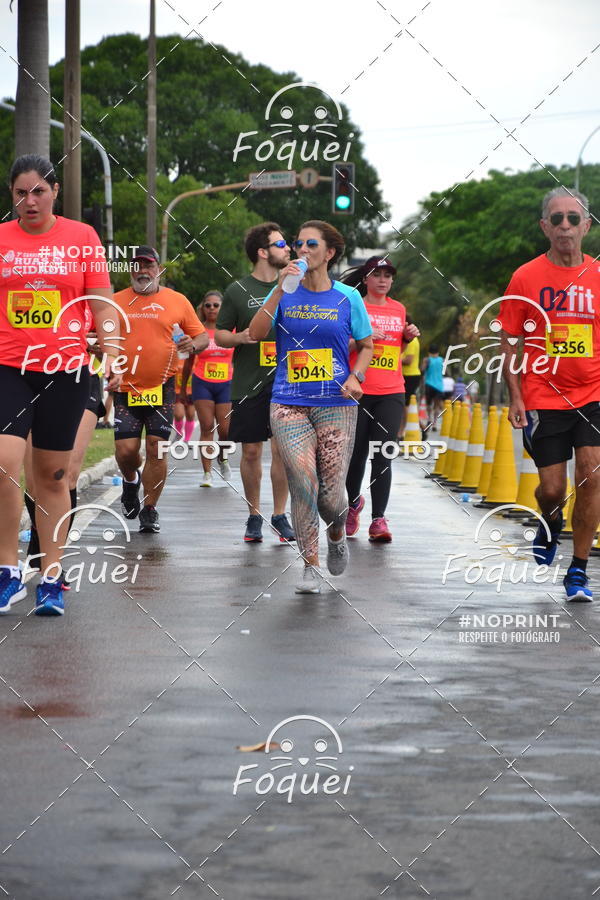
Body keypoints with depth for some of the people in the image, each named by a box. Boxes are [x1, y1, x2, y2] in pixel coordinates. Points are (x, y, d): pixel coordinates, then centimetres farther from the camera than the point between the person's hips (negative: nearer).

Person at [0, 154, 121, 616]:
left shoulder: (82, 237, 4)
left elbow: (103, 305, 6)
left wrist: (112, 356, -5)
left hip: (66, 369, 0)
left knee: (53, 474, 6)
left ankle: (51, 580, 14)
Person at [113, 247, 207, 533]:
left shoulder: (177, 301, 6)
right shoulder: (115, 302, 7)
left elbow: (202, 336, 11)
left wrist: (193, 344, -11)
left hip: (162, 389, -1)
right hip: (126, 389, 1)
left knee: (157, 450, -4)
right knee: (125, 450, -5)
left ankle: (149, 510, 9)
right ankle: (131, 481, 30)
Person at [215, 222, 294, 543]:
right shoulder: (238, 291, 2)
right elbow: (219, 335, 5)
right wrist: (239, 337, -14)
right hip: (248, 384, -1)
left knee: (283, 449, -3)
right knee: (251, 451, 3)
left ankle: (280, 516, 7)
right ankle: (254, 515, 15)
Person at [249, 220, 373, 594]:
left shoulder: (348, 297, 5)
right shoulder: (285, 293, 6)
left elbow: (366, 345, 14)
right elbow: (256, 334, -6)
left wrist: (356, 377, -4)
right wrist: (280, 290, -12)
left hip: (336, 404, 0)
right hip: (289, 404, 0)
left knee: (332, 493, -4)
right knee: (303, 482, -14)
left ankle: (337, 537, 31)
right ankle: (311, 566, -3)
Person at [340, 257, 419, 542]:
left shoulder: (399, 309, 13)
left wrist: (409, 337, 6)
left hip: (391, 393, 2)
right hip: (357, 391, -2)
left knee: (382, 455, -8)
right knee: (357, 453, 4)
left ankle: (378, 519, -8)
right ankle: (353, 502, 32)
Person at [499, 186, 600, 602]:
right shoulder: (526, 278, -1)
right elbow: (509, 341, 3)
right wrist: (515, 396, -4)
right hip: (544, 397, -1)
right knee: (552, 488, 2)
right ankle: (551, 523, 39)